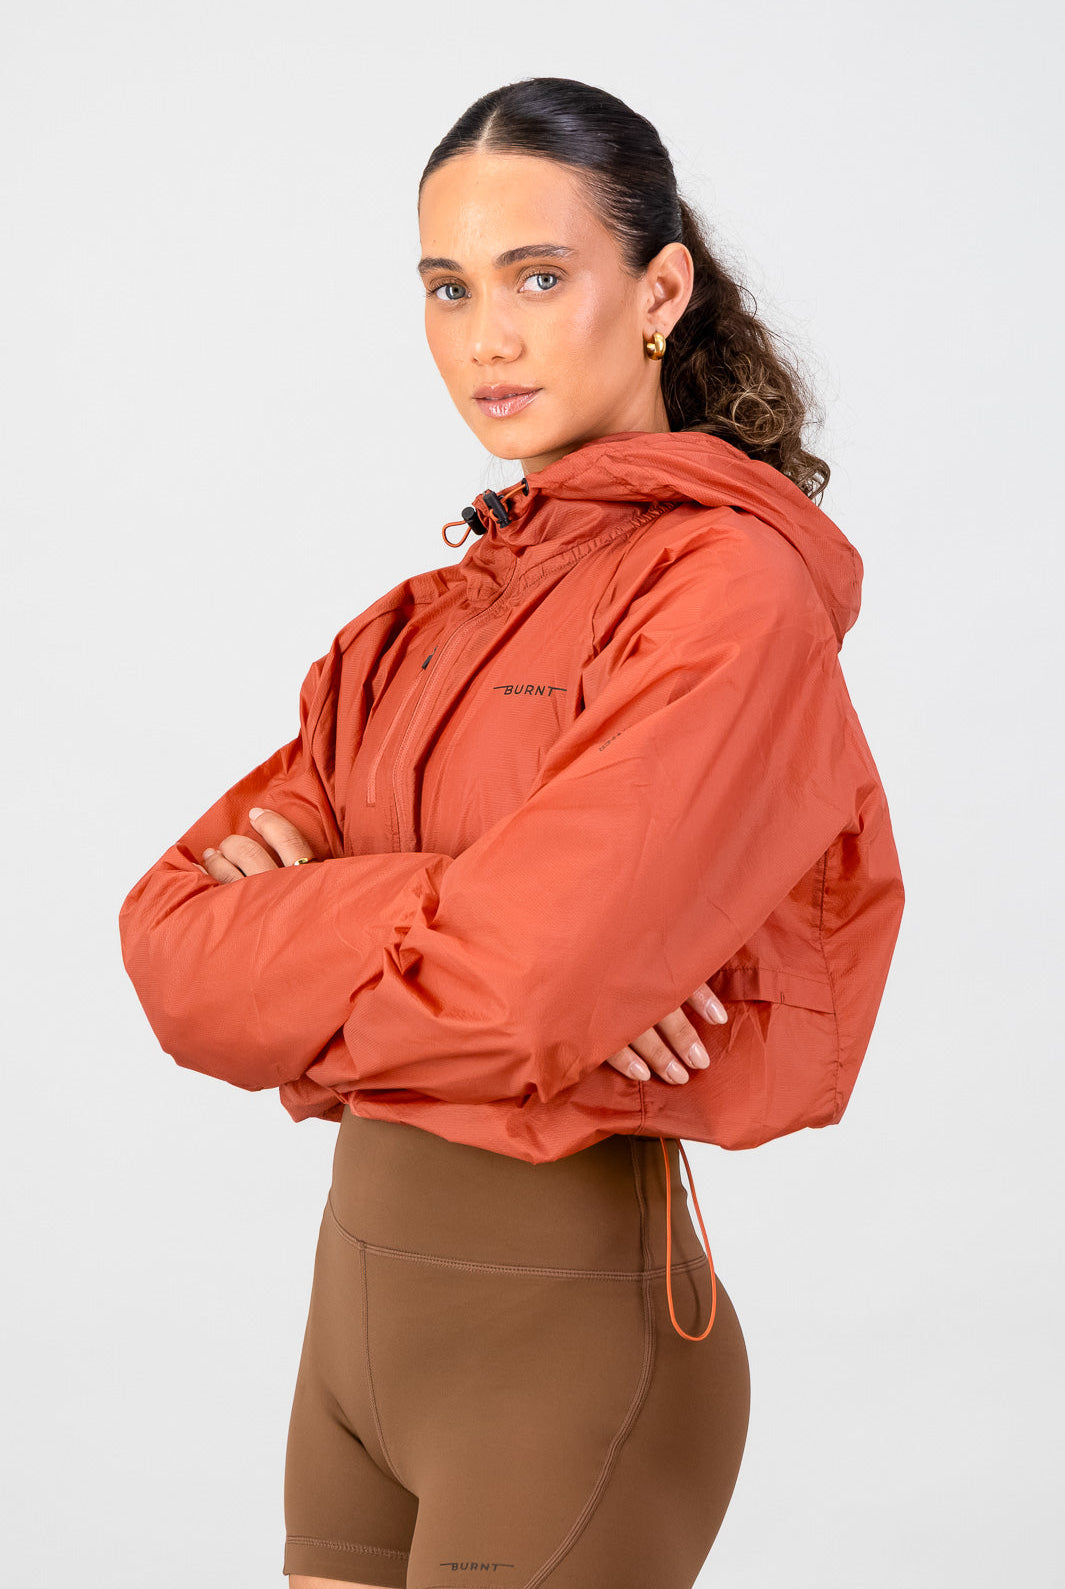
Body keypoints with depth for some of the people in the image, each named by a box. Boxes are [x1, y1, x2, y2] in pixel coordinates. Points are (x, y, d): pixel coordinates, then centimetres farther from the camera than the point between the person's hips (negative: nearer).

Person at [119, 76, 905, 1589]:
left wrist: (296, 910, -8)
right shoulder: (421, 626, 10)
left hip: (570, 1334, -7)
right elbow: (173, 939, 0)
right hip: (361, 1293, 7)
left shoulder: (732, 590, -14)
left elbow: (516, 991, -25)